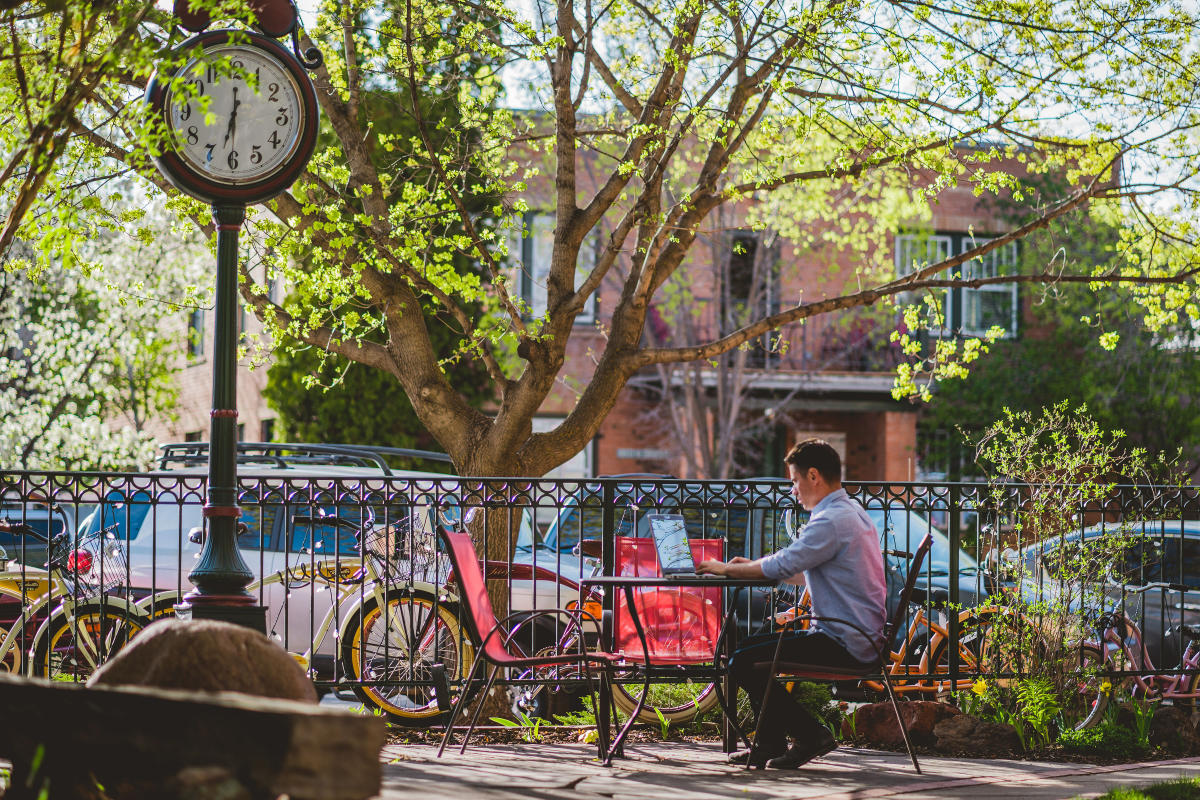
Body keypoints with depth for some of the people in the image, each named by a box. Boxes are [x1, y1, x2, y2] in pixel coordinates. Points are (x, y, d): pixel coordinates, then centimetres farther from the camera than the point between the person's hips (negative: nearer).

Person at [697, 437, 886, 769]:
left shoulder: (832, 520, -18)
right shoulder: (851, 512, 16)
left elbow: (782, 566, -19)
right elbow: (804, 573, 23)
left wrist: (727, 569, -4)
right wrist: (751, 566, 17)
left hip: (843, 645, -11)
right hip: (860, 638, 11)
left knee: (743, 662, -12)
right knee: (752, 645, 18)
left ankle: (811, 735, -5)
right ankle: (770, 745, 18)